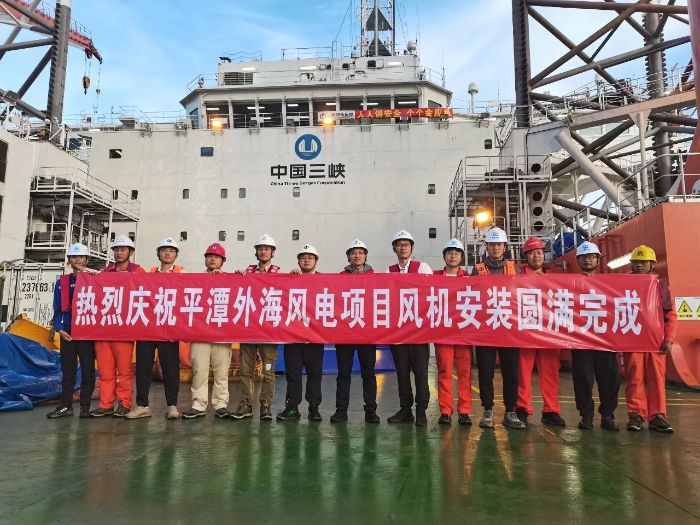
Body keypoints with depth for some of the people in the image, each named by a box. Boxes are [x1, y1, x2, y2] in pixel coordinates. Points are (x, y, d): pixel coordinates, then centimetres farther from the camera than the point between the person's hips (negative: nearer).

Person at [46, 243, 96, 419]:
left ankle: (85, 406, 11)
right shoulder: (62, 282, 11)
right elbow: (57, 309, 10)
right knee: (67, 369, 8)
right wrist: (59, 328, -2)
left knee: (88, 369, 2)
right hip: (67, 331, 3)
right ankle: (65, 406, 16)